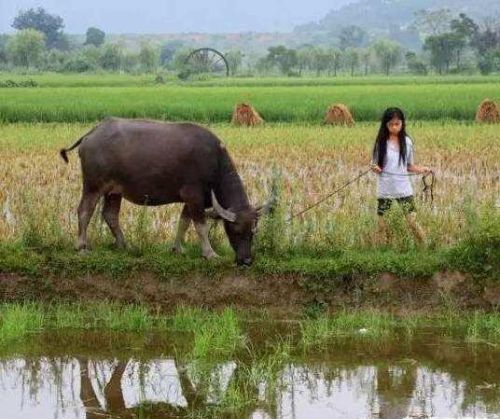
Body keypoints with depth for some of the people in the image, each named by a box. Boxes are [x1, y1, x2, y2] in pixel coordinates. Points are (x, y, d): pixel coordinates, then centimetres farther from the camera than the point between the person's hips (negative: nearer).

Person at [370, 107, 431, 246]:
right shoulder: (381, 142, -3)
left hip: (404, 189, 0)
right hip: (385, 191, 0)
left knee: (413, 222, -4)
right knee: (383, 225, 3)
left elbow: (409, 165, 9)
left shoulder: (407, 142, 2)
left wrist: (421, 169, -10)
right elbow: (374, 164, 2)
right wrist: (375, 168, -21)